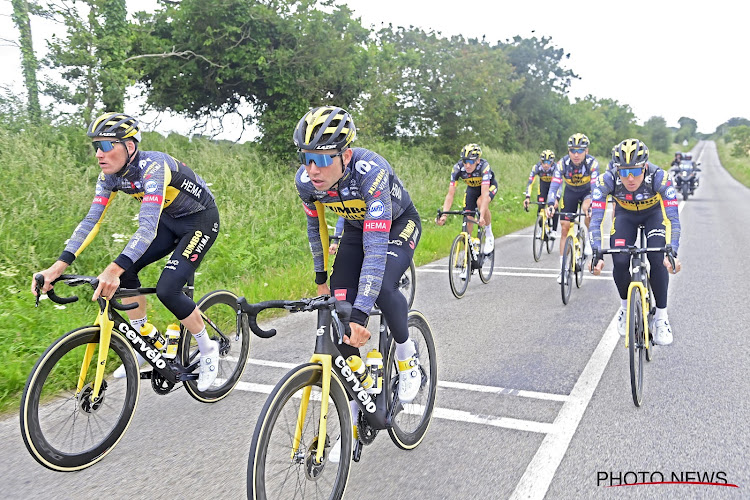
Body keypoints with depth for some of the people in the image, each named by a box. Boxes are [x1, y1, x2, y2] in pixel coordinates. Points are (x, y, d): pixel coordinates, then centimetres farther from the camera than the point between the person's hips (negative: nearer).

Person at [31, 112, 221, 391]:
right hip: (170, 221, 8)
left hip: (201, 221, -8)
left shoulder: (154, 167, -33)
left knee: (167, 290, -19)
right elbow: (92, 220, -10)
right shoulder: (110, 176, -8)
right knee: (126, 270, -7)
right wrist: (59, 265, -21)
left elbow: (148, 226, -43)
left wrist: (114, 269, -54)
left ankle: (208, 351, 4)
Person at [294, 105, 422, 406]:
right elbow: (316, 226, -3)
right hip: (356, 227, 5)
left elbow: (375, 248, -43)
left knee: (381, 287, -31)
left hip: (399, 224, -4)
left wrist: (360, 314, -47)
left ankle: (406, 352, -1)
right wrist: (321, 277, 6)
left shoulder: (370, 172, -40)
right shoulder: (305, 180, -24)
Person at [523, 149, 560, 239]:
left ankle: (554, 230, -5)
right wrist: (527, 197, -47)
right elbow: (530, 182, -35)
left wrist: (557, 199, -52)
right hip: (543, 184, 2)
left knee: (555, 206, -15)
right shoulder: (537, 167, -31)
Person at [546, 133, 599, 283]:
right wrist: (550, 205, -49)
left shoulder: (592, 163, -29)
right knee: (565, 228, -4)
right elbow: (554, 186, -31)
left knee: (587, 209, -36)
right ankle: (562, 269, 4)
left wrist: (592, 206, -52)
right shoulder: (562, 164, -26)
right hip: (570, 192, 2)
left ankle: (588, 239, -6)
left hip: (587, 192, -2)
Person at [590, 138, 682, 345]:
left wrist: (672, 252, -49)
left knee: (659, 260, -21)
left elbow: (673, 218, -36)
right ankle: (626, 306, 12)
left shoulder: (658, 177, -36)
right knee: (620, 262, -17)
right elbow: (596, 219, -34)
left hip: (654, 213, -1)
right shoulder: (607, 180, -34)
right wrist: (597, 253, -45)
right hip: (625, 214, 1)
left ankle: (661, 316, -2)